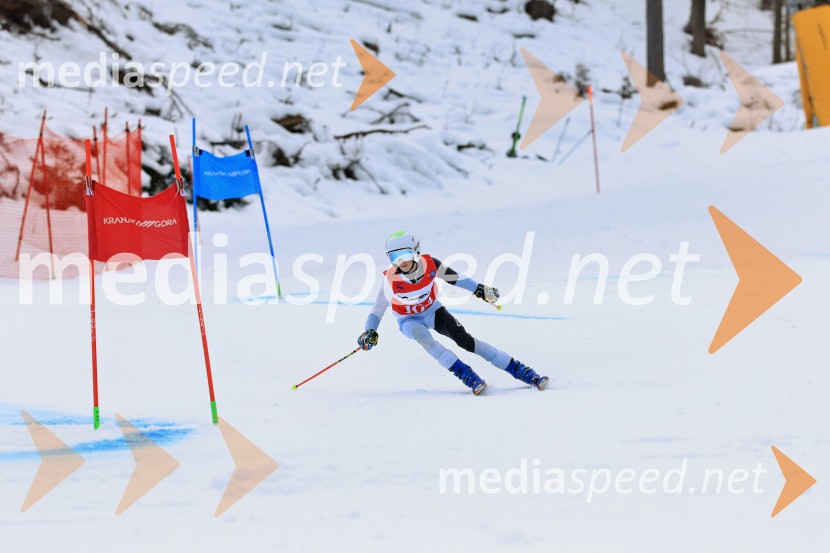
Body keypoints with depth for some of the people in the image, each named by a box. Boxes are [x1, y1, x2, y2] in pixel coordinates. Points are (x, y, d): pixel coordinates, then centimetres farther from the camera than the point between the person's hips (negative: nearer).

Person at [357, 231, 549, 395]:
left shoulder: (429, 264, -22)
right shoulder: (391, 279, -26)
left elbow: (453, 277, -4)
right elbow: (379, 307, -17)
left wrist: (479, 290, 1)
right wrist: (370, 332, -30)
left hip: (433, 311, 1)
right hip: (409, 320, -1)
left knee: (464, 339, -18)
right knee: (424, 338, -35)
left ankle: (522, 372, -18)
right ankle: (467, 375, -33)